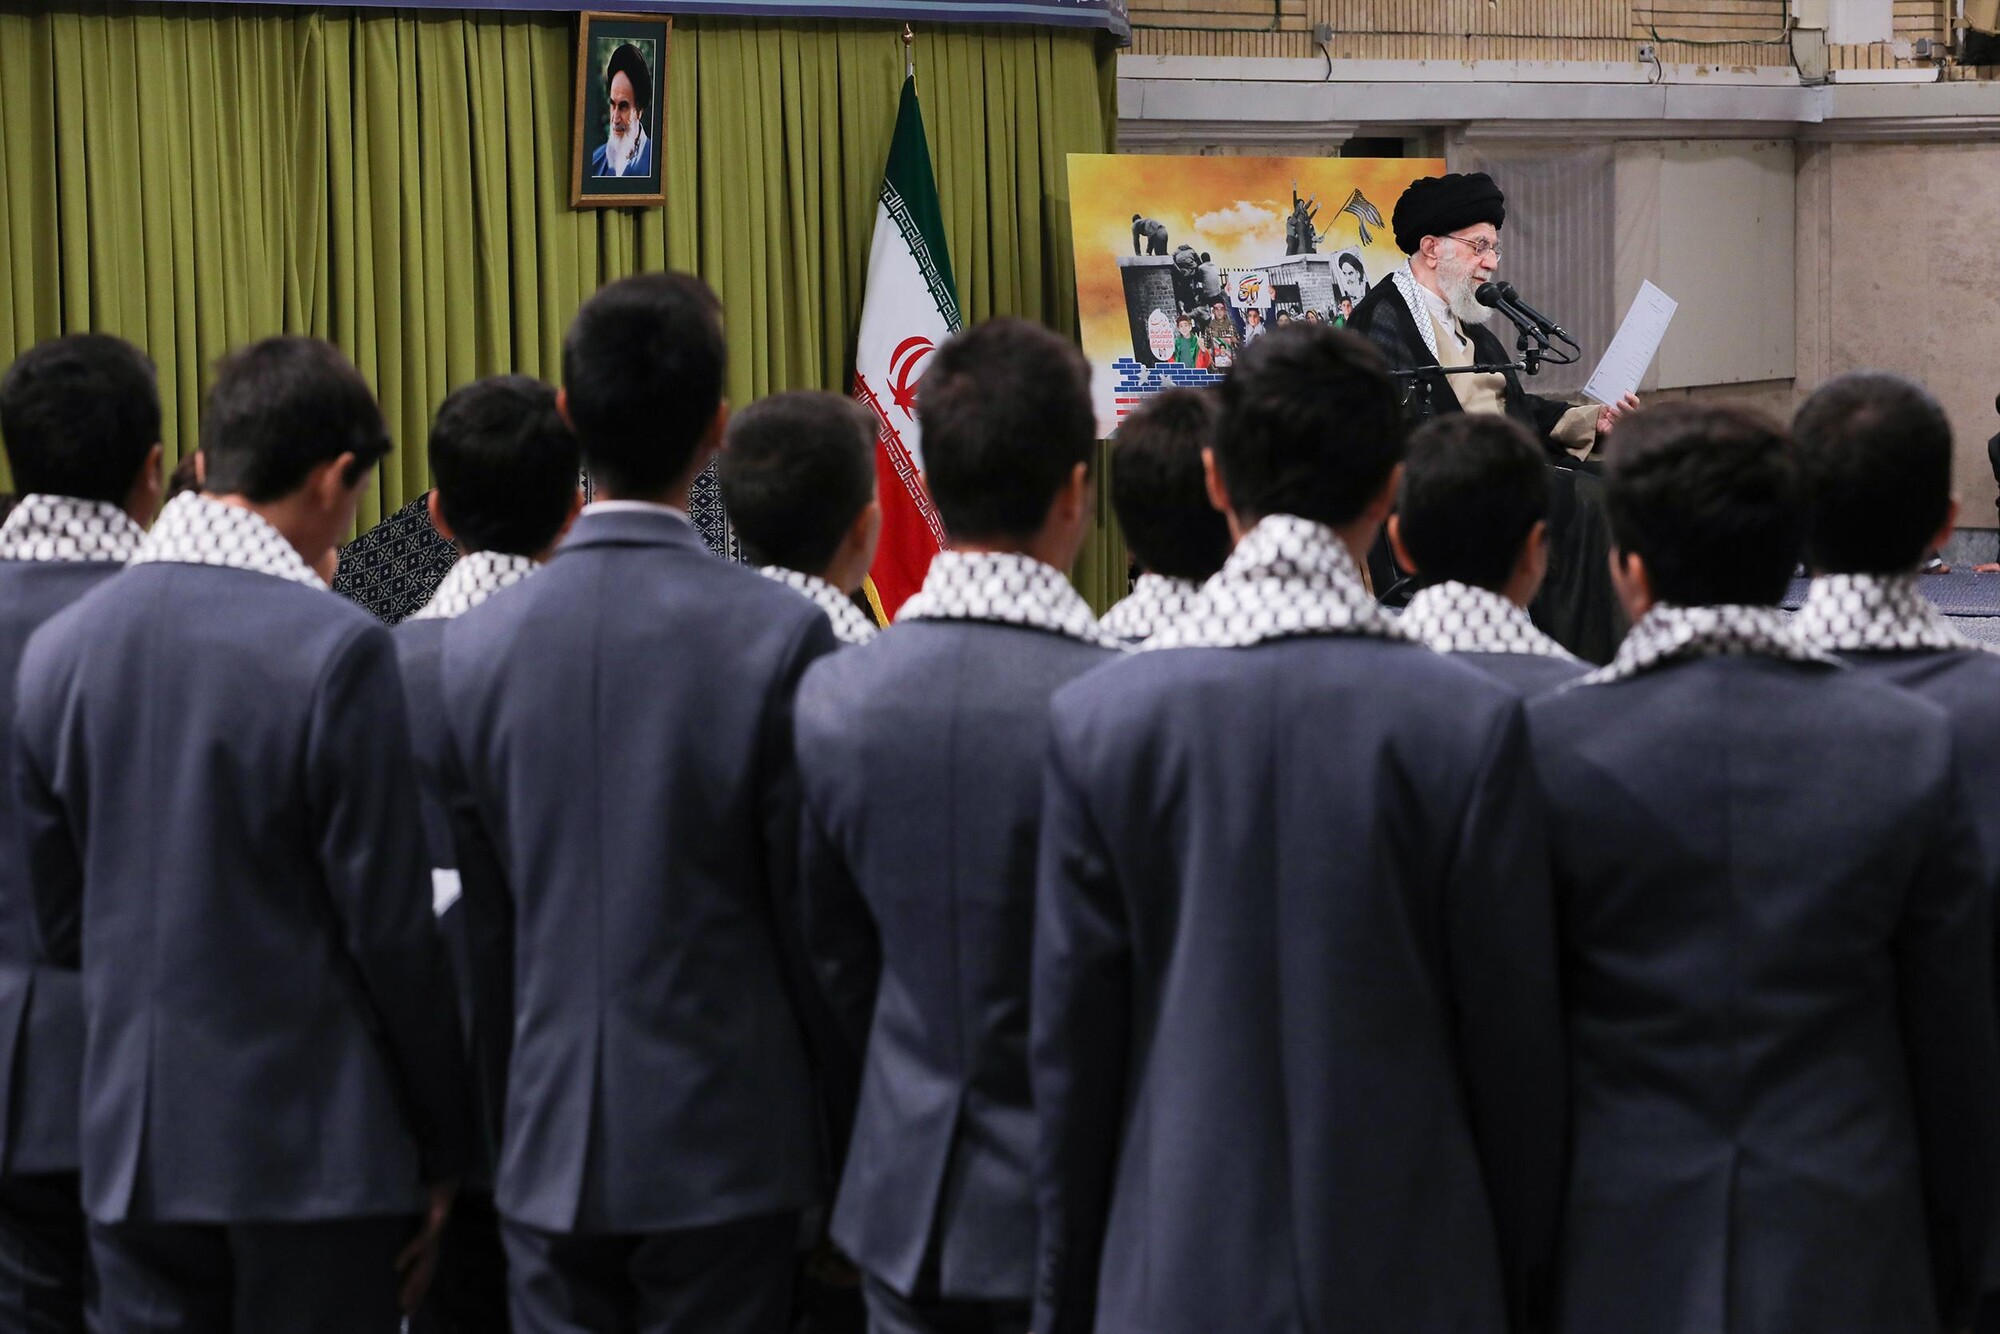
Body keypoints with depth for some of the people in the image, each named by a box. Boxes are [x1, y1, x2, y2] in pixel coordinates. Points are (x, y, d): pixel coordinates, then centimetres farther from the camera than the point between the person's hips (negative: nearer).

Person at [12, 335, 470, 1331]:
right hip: (315, 1141, -5)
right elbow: (388, 922, -11)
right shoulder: (336, 649, -14)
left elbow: (60, 919, 9)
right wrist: (441, 1146, -2)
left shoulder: (56, 647, 4)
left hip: (134, 1141, 5)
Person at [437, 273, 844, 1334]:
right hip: (724, 1146, -3)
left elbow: (475, 919, 5)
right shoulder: (777, 636, -13)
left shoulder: (474, 646, -2)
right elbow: (813, 910, -7)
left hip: (547, 1146, 3)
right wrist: (842, 1112, 7)